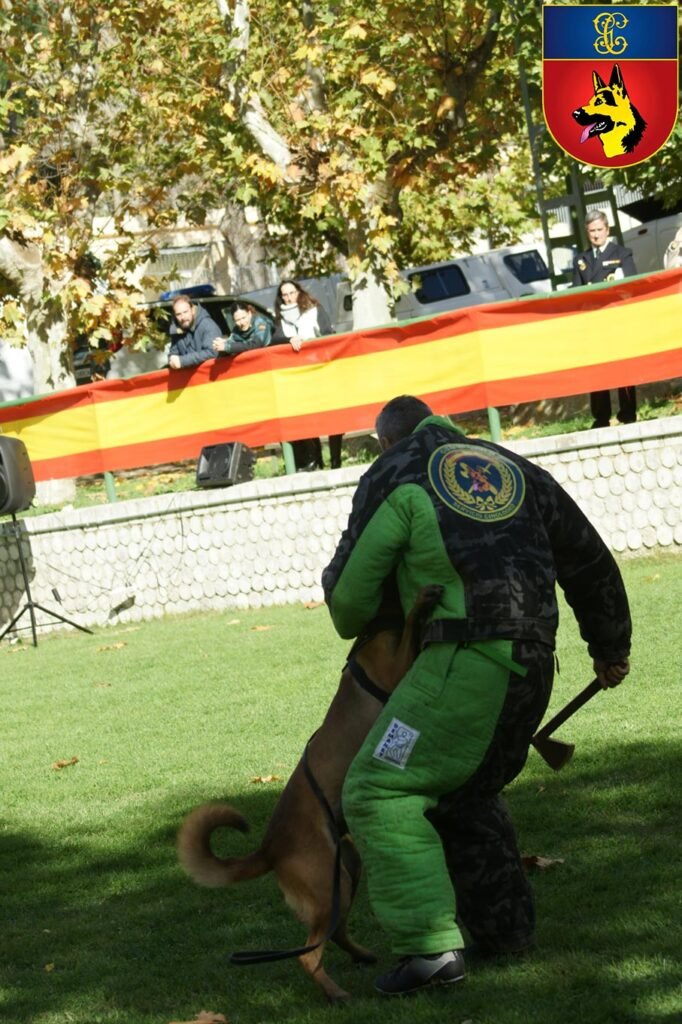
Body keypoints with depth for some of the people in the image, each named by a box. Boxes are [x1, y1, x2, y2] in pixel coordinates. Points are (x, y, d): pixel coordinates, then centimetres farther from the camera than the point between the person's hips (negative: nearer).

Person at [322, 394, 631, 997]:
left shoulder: (394, 477, 6)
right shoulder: (513, 468, 22)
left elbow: (351, 586, 7)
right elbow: (588, 560, 26)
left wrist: (354, 627, 31)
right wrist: (610, 646, 39)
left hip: (466, 662, -7)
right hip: (531, 665, 7)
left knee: (380, 794, -4)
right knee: (468, 791, 26)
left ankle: (431, 946, -13)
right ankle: (504, 926, 25)